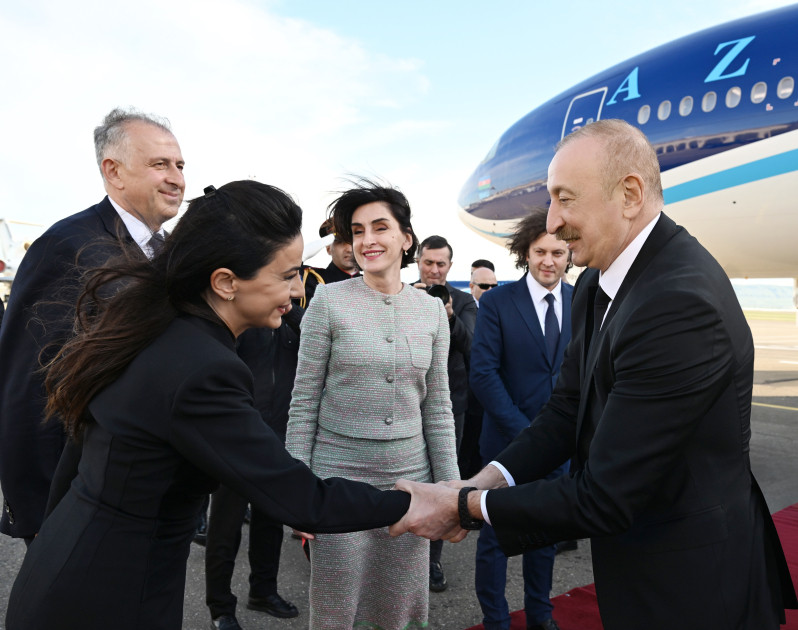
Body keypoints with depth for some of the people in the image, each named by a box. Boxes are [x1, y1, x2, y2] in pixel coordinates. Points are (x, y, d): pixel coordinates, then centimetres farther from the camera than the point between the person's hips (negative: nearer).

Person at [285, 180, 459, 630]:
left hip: (409, 475, 3)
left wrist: (451, 489, 4)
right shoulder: (329, 299, -5)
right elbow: (304, 401, -3)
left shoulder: (432, 309, 4)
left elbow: (437, 407, 7)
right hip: (338, 474, -2)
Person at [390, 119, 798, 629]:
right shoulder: (597, 284, 0)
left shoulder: (681, 303, -29)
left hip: (689, 586, -8)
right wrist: (483, 483, -11)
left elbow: (603, 500, -27)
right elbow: (568, 410, 2)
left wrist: (462, 506, -20)